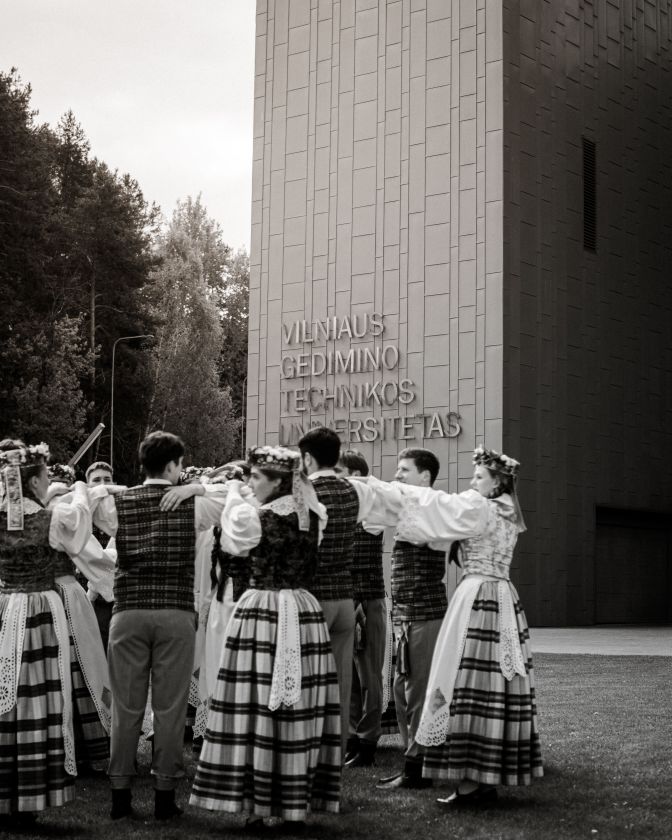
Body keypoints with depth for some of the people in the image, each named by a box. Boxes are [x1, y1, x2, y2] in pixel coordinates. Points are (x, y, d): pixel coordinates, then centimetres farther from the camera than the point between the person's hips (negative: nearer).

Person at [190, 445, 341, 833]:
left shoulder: (253, 516, -10)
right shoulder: (313, 516, 4)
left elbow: (232, 543, 9)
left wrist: (233, 494, 19)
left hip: (262, 613, -5)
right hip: (304, 612, 5)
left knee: (258, 709, 2)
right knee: (300, 711, 7)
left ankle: (258, 805, 6)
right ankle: (296, 808, 12)